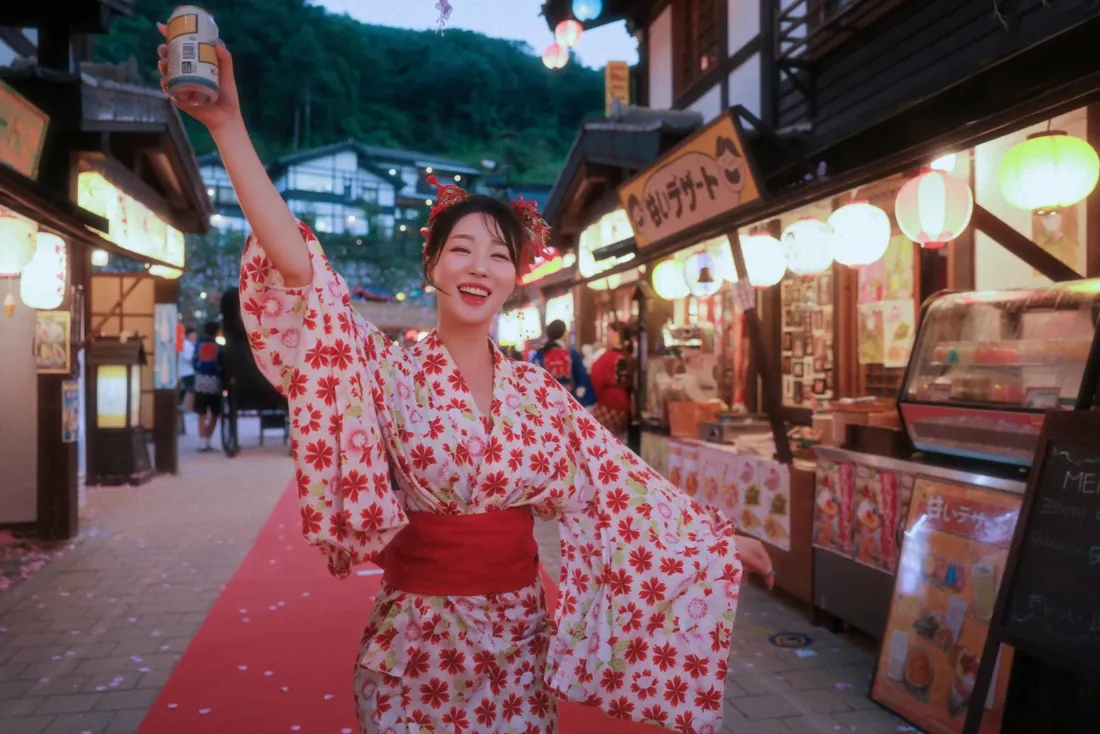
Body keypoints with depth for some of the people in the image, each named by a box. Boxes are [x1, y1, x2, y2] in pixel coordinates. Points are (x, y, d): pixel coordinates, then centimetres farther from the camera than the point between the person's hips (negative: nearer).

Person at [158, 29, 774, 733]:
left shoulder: (539, 391, 0)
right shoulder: (390, 373, -10)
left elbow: (622, 481, 6)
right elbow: (299, 269, -22)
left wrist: (721, 541, 10)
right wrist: (229, 127, -27)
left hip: (519, 641, 3)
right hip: (417, 643, -2)